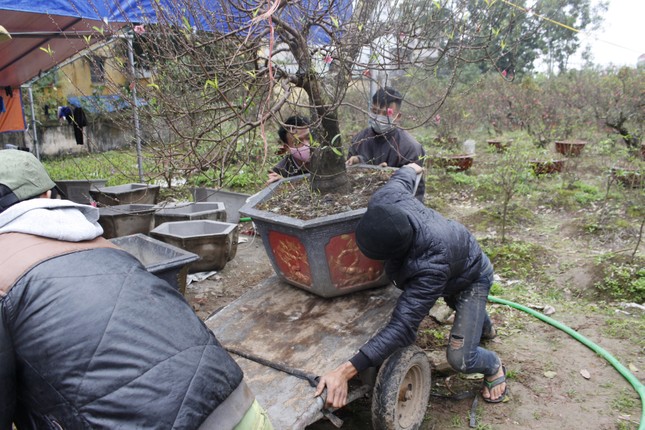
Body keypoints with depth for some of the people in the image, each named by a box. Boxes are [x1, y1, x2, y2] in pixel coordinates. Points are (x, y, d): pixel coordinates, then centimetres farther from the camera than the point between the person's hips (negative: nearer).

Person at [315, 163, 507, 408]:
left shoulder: (431, 265, -51)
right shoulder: (383, 201, -35)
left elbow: (402, 327, -53)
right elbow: (401, 178, -11)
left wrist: (345, 372, -58)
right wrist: (410, 169, 16)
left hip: (471, 275, -7)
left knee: (460, 359, -14)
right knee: (457, 304, 37)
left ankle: (494, 366, 22)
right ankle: (484, 327, 71)